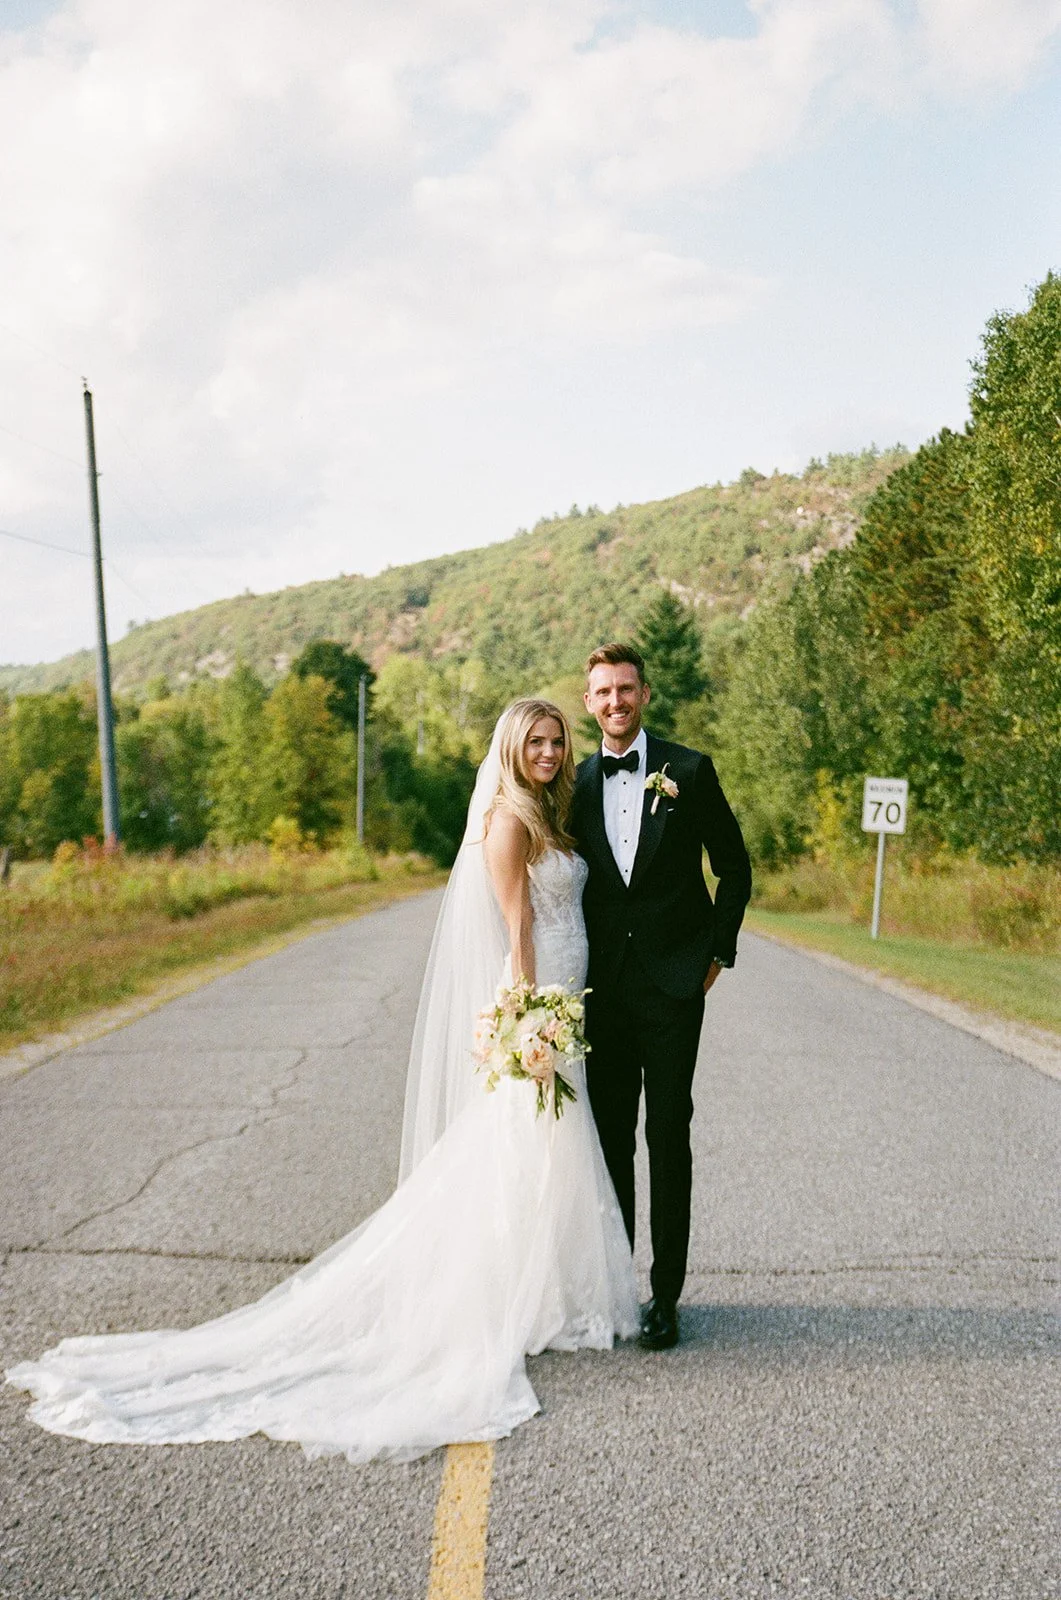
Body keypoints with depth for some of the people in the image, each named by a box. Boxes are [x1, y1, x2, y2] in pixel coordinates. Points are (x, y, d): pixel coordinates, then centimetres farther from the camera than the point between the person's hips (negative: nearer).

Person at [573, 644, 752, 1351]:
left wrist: (718, 952, 0)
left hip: (673, 982, -3)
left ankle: (666, 1294, 9)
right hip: (604, 989, 3)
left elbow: (734, 868, 5)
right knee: (611, 1136, 9)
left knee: (668, 1136, 0)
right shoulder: (576, 784, 7)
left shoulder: (689, 771, -1)